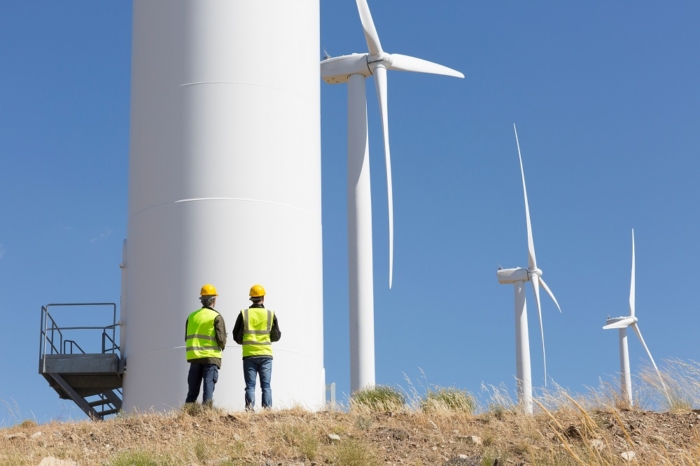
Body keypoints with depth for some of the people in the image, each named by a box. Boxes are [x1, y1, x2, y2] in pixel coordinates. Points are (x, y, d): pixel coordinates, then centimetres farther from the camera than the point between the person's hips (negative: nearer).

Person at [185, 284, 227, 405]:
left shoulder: (192, 316, 11)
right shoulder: (216, 317, -5)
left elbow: (187, 337, 13)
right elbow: (221, 338, -10)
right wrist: (222, 346, 10)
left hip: (194, 357, 5)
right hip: (211, 357, -5)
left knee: (192, 390, 9)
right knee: (208, 387, -4)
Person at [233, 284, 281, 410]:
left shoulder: (244, 314, -1)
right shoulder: (270, 314, 0)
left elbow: (236, 336, 3)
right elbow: (277, 336, 6)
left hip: (249, 354, 0)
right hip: (265, 354, 0)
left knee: (250, 386, 2)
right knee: (266, 385, 4)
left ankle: (249, 409, -7)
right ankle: (267, 409, -3)